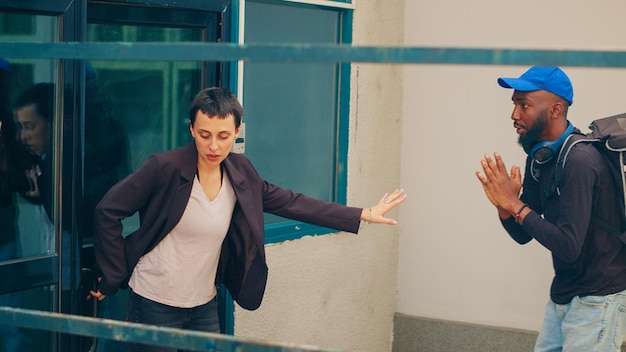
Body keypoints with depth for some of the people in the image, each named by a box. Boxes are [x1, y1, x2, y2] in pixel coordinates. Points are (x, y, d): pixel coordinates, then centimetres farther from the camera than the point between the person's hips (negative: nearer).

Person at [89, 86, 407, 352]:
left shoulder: (240, 172, 0)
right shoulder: (166, 168, -17)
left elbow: (289, 202, 8)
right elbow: (108, 211, -13)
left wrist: (363, 215, 8)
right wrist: (114, 278, -11)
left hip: (203, 306, 5)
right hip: (155, 306, -5)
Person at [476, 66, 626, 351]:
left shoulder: (580, 161, -23)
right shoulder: (539, 158, 5)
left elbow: (568, 247, -28)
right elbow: (523, 235, 8)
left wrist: (515, 205, -23)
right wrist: (504, 206, -12)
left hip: (597, 300, -8)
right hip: (563, 294, 8)